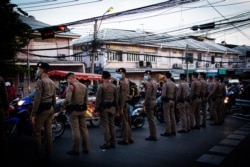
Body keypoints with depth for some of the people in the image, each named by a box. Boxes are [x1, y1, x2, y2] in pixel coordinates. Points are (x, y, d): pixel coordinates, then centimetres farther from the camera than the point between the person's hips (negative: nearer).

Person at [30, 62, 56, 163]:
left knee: (36, 133, -3)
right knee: (48, 132, 11)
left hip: (42, 109, -9)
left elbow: (37, 99, -18)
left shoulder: (40, 81, -13)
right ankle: (47, 155, 18)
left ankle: (38, 158, -1)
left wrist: (33, 113, -17)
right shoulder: (52, 82, 14)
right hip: (50, 108, 9)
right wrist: (53, 111, 22)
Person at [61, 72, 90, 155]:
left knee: (75, 130, -2)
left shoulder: (71, 86, -11)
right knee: (84, 129, 10)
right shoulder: (84, 86, 11)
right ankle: (86, 148, 16)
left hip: (73, 110, -6)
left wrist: (63, 106, -6)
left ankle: (75, 150, 3)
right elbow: (86, 100, 12)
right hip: (82, 110, 7)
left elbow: (67, 99, -22)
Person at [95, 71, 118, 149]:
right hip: (112, 107, 5)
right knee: (112, 124, 10)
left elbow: (98, 98, -10)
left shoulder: (101, 86, -9)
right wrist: (116, 108, 18)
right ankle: (113, 143, 15)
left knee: (105, 125, -2)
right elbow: (116, 98, 11)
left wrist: (96, 108, -5)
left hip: (104, 107, -5)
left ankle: (107, 143, 0)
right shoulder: (114, 86, 7)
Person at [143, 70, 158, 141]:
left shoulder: (149, 83, -15)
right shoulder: (154, 82, 15)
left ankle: (153, 136, 2)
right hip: (154, 101, 10)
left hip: (150, 102, -10)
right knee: (151, 119, 15)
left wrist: (145, 104, -17)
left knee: (151, 120, -4)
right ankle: (153, 135, 22)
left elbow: (148, 95, -21)